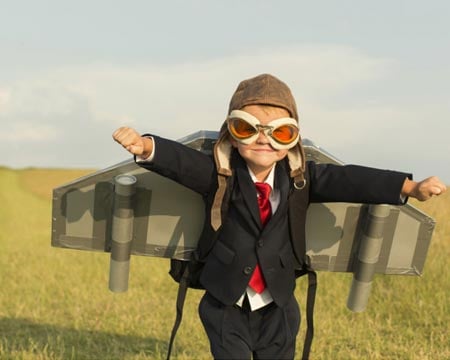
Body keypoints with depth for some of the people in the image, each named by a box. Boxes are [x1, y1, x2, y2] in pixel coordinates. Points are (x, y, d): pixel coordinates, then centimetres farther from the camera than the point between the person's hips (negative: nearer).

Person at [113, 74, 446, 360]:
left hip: (277, 307, 2)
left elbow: (349, 179, -15)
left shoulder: (300, 177, -7)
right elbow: (181, 161, -29)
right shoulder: (218, 174, -13)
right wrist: (146, 146, -50)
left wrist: (409, 187, -24)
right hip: (226, 306, -2)